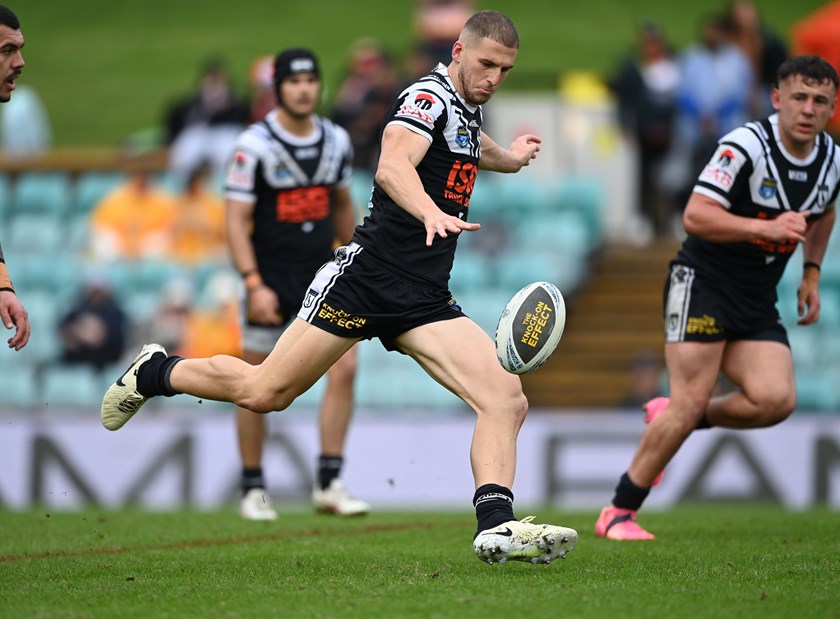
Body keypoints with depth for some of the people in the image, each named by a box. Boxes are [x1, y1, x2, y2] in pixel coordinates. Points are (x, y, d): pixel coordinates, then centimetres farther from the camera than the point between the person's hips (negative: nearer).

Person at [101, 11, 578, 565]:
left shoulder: (469, 110, 15)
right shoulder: (428, 97, -12)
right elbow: (392, 167, -34)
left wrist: (506, 158, 45)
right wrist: (432, 214, -50)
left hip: (425, 303, 8)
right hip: (367, 275, -8)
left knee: (507, 400, -13)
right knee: (264, 392, -1)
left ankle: (496, 525, -23)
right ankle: (155, 373, 24)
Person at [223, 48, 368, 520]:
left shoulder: (337, 141, 5)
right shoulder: (254, 145, -10)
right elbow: (237, 221, -12)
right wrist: (254, 285, -20)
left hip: (322, 275, 4)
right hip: (271, 281, -4)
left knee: (345, 367, -10)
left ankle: (330, 483, -4)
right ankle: (254, 489, 15)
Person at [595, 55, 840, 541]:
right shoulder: (746, 146, -18)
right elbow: (696, 215, -24)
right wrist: (767, 229, -33)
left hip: (757, 304, 6)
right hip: (703, 284, -6)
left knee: (777, 399, -16)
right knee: (691, 401, -16)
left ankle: (672, 418, 9)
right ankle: (618, 513, -3)